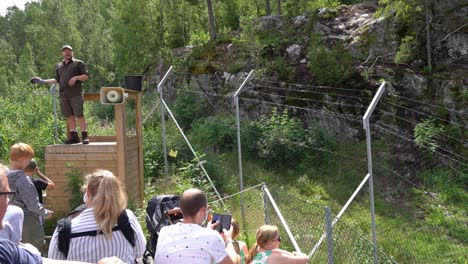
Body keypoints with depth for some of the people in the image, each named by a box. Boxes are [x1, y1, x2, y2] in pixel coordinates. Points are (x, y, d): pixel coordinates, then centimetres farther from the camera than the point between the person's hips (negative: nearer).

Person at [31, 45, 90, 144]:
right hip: (64, 95, 5)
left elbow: (86, 76, 1)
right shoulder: (59, 66, 21)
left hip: (76, 94, -5)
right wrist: (42, 81, 22)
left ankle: (84, 136, -5)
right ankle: (74, 136, 9)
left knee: (79, 115, -9)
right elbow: (57, 80, 27)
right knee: (69, 116, 4)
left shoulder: (78, 63, 6)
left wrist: (76, 77, -15)